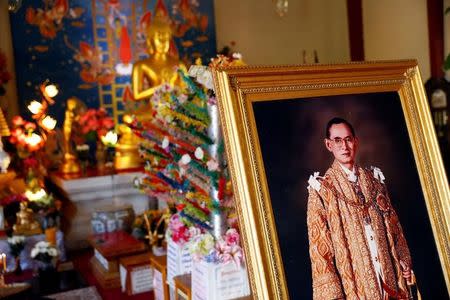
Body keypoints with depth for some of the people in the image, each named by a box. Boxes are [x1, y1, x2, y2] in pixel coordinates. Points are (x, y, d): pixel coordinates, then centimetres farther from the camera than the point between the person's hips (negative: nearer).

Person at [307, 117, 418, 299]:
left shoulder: (374, 179, 9)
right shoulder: (321, 189, -5)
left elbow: (393, 224, 13)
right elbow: (319, 243, -8)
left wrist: (403, 260, 4)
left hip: (389, 273, 4)